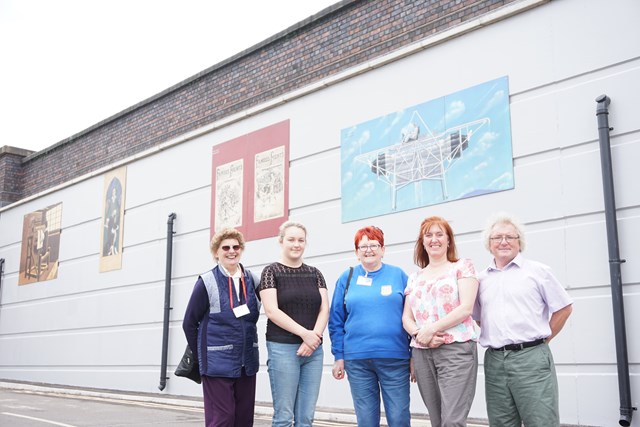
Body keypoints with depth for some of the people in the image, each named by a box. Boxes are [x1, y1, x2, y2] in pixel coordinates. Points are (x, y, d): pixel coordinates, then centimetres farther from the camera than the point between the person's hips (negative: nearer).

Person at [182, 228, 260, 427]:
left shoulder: (252, 281, 6)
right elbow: (189, 323, -1)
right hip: (218, 363, -5)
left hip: (247, 362, 5)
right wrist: (202, 354, 3)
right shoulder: (207, 283, -7)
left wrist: (247, 348, 13)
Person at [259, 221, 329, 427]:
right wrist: (304, 333, -14)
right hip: (282, 348, -4)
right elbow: (272, 311, -8)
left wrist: (314, 337, -11)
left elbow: (324, 310, 7)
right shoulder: (272, 271, 2)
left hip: (313, 350, 4)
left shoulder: (315, 273, 13)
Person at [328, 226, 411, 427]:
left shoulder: (398, 275, 5)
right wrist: (339, 357, 2)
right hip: (357, 360, 1)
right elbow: (336, 322, 7)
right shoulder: (347, 278, 8)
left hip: (395, 358, -1)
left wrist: (414, 356, 1)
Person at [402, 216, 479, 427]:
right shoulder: (415, 277, 19)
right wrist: (419, 333, -9)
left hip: (456, 348, -5)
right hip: (422, 353, 5)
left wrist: (431, 329, -13)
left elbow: (466, 308, -6)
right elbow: (406, 318, 13)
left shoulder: (462, 266, 5)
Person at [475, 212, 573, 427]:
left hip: (531, 357, -4)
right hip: (494, 361, 4)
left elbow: (563, 308, 6)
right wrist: (490, 338, 10)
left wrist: (542, 338, 4)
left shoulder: (537, 271, 3)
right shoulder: (482, 278, 13)